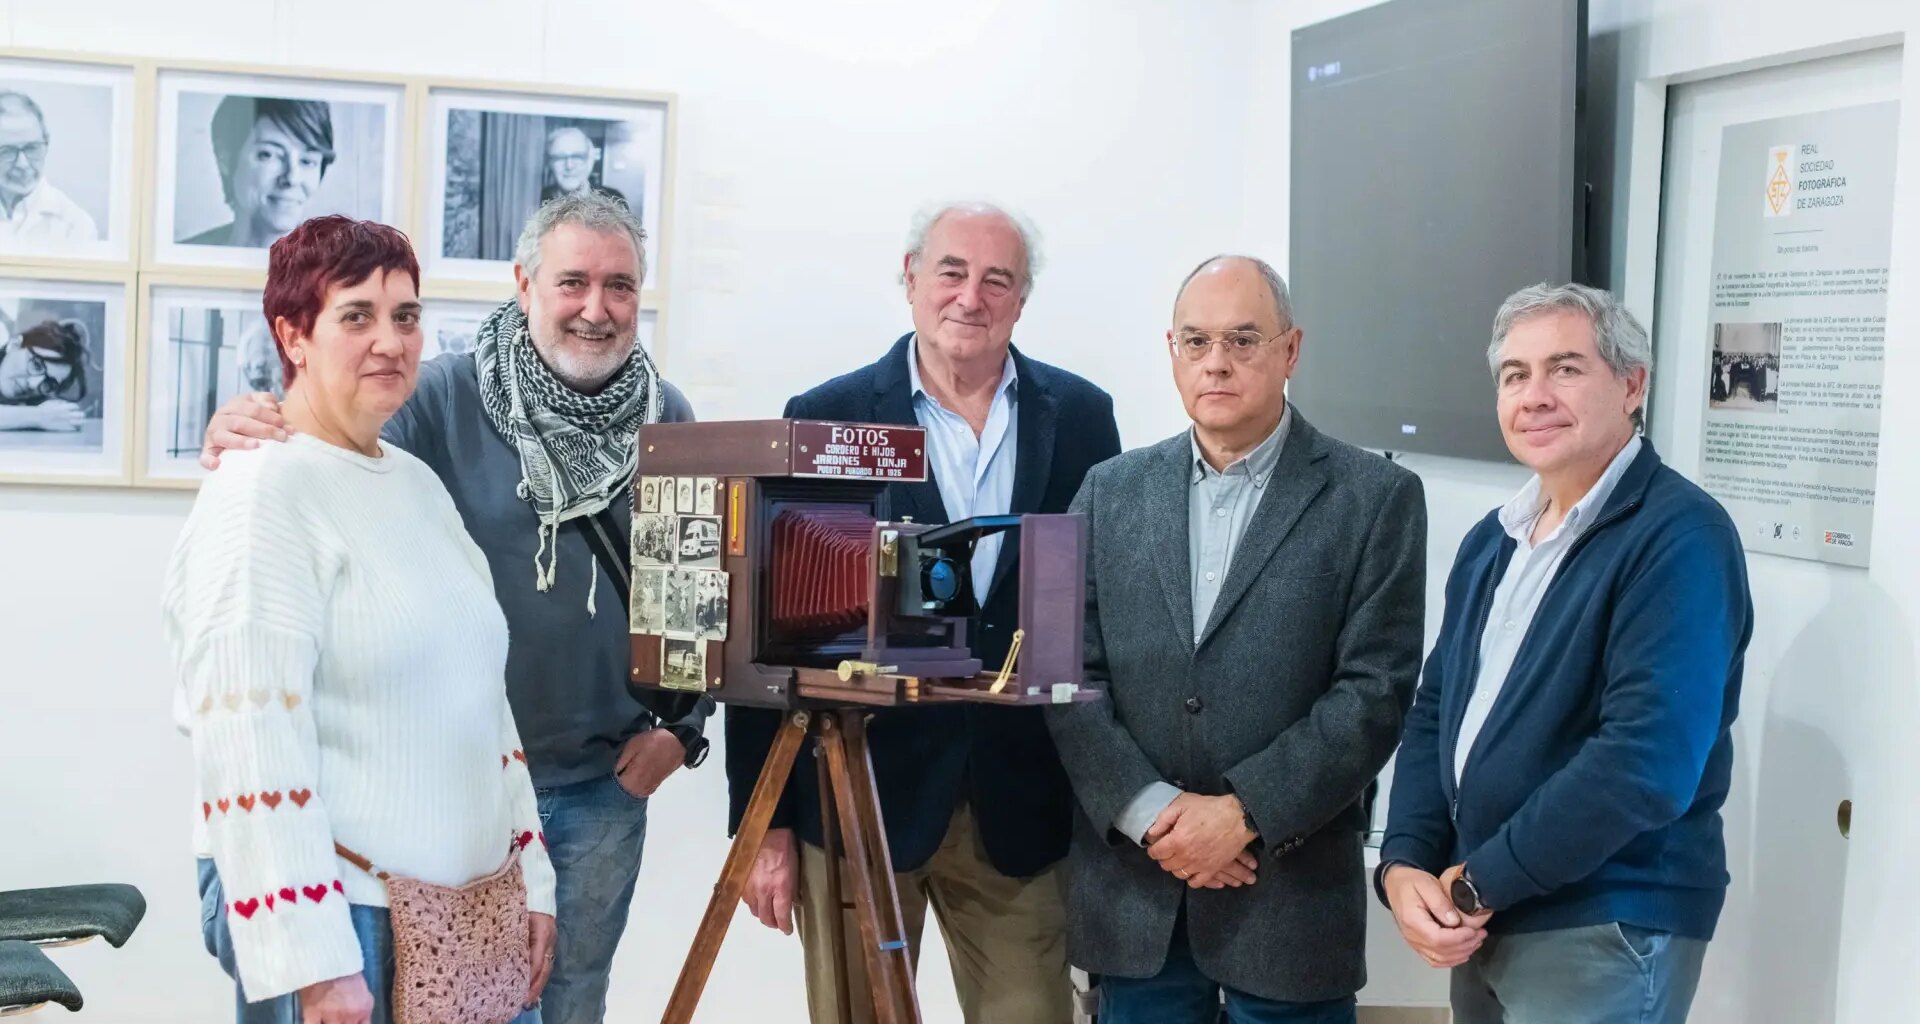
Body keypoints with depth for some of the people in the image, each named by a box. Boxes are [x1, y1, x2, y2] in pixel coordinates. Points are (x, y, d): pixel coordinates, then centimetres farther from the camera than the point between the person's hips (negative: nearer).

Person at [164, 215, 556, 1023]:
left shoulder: (418, 483, 12)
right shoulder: (263, 493, -11)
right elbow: (249, 738, -19)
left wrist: (532, 880, 14)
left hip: (469, 908, 7)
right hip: (339, 909, -7)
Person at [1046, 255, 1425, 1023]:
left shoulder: (1376, 498, -2)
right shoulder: (1111, 492, 8)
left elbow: (1375, 691, -8)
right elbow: (1070, 674, 2)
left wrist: (1244, 813, -15)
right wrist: (1151, 813, -11)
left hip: (1290, 893, -2)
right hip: (1129, 889, 3)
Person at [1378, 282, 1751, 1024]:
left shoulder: (1679, 537, -16)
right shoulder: (1492, 541, 10)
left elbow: (1648, 760, -24)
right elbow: (1436, 709, 10)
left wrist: (1478, 881, -17)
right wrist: (1404, 864, -6)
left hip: (1604, 933, -7)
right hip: (1480, 925, 7)